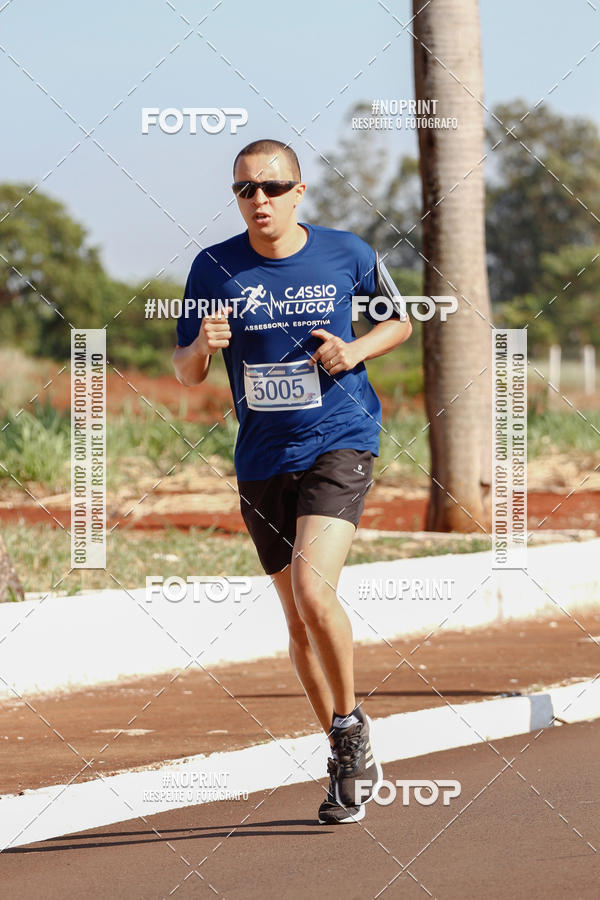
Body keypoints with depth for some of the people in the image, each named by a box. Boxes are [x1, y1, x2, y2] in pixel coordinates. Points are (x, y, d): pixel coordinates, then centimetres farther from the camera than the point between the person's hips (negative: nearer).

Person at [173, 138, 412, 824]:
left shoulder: (346, 254, -3)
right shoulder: (214, 268, -1)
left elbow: (399, 321, 13)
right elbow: (185, 373, 5)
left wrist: (354, 351, -7)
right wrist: (203, 345, -18)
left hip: (340, 442, -3)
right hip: (262, 461, 3)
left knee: (313, 588, -24)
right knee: (299, 622, 10)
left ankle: (350, 722, -1)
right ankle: (351, 765, 25)